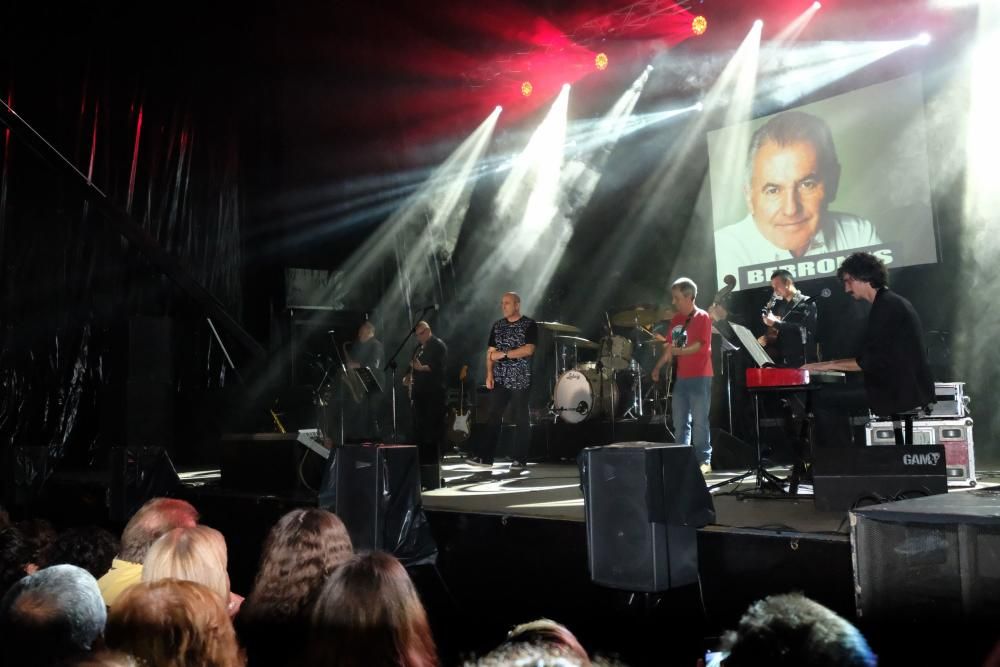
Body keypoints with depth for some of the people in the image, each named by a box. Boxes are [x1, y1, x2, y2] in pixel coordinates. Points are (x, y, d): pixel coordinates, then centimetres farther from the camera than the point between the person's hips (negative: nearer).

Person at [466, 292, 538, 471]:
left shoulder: (529, 325, -3)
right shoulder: (497, 325, 12)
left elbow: (528, 350, -15)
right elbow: (490, 352, 11)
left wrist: (504, 354, -16)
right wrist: (489, 374, -1)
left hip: (520, 380, -4)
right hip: (499, 379, 5)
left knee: (522, 419, 0)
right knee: (493, 417, 1)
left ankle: (520, 460, 6)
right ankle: (486, 458, 2)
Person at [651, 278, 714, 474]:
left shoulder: (703, 317, -6)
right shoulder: (675, 320, 13)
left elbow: (701, 345, -14)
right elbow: (670, 347, 15)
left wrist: (677, 351, -21)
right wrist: (658, 367, 5)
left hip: (700, 377, -7)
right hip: (681, 377, 7)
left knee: (699, 421, -5)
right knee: (680, 422, 7)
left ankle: (704, 460, 2)